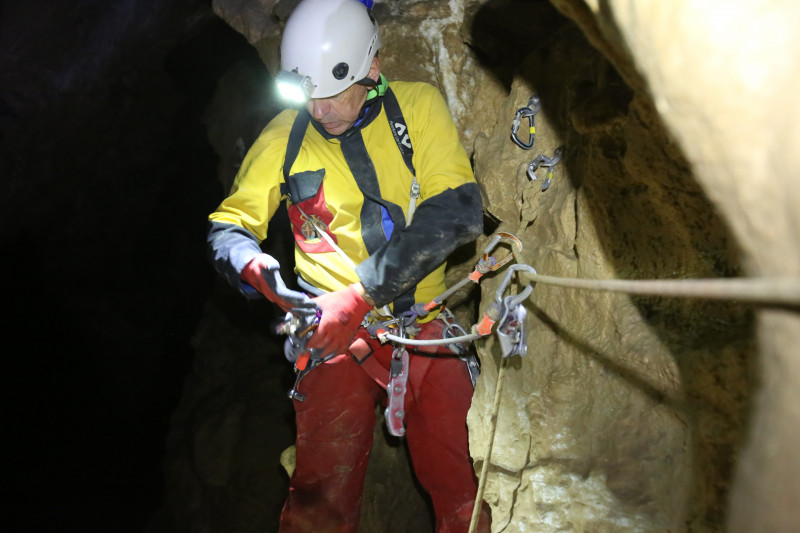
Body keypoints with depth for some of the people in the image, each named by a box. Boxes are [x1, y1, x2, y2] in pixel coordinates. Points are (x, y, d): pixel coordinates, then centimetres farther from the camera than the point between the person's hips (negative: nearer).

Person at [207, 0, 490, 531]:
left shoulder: (418, 106, -1)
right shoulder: (285, 136, 2)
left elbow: (456, 212, -13)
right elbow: (228, 227, 9)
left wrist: (360, 296, -20)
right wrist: (257, 267, -17)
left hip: (423, 328, 0)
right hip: (336, 335, 0)